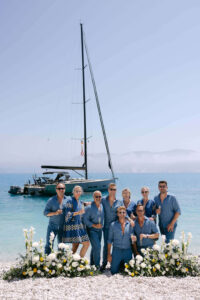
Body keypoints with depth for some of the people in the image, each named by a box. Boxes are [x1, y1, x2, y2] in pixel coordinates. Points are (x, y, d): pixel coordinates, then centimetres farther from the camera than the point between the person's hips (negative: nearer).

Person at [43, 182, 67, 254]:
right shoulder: (51, 200, -2)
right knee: (49, 245, -1)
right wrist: (55, 213, -18)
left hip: (63, 227, 2)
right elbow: (45, 212, -3)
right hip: (52, 226, -1)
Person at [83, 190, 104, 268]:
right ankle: (97, 265, -2)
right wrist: (94, 225, -18)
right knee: (97, 246, -14)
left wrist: (101, 225, 6)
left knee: (95, 247, 14)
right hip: (91, 229, -6)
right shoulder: (89, 207, -14)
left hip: (99, 229, 6)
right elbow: (85, 219, -13)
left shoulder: (102, 206, 1)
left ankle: (92, 264, 28)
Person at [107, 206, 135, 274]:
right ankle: (119, 265, 31)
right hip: (116, 251, -1)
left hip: (128, 251, 1)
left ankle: (123, 264, 34)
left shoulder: (130, 224, 1)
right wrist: (109, 254, 0)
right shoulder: (113, 225, 0)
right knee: (114, 271, 0)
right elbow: (110, 240, 3)